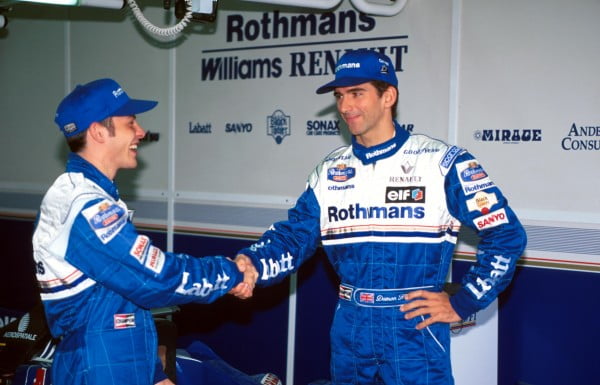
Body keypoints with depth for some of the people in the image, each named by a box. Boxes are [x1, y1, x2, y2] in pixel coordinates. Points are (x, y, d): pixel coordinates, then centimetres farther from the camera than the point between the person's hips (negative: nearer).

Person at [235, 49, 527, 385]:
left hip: (415, 330, -4)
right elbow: (294, 237, 2)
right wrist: (251, 265, -18)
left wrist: (462, 304, -7)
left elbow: (506, 235, -7)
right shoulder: (330, 171, 7)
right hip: (349, 330, 5)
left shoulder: (442, 162, -8)